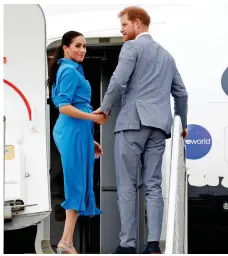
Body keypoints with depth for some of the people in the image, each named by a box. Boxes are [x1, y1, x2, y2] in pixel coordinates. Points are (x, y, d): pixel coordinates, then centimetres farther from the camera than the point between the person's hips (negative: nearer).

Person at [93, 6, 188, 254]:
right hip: (158, 125, 6)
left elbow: (118, 81, -13)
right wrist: (183, 123, 35)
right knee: (153, 185, 3)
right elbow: (181, 93, 23)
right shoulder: (166, 55, 22)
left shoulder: (132, 47, 0)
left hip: (132, 122, -6)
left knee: (127, 186, -3)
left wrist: (105, 108, 3)